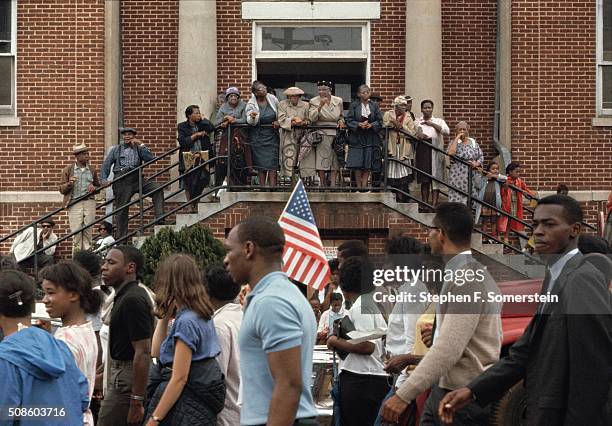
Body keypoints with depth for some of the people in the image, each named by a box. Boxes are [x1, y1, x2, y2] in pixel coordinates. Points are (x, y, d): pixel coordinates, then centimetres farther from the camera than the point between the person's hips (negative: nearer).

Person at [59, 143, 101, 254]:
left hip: (89, 203, 2)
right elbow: (62, 189, 4)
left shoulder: (92, 170, 13)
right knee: (76, 233, -4)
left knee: (88, 232, 2)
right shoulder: (68, 170, 5)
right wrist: (69, 183, -16)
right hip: (74, 204, -2)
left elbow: (98, 186, 22)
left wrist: (94, 188, -1)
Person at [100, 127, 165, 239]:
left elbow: (150, 159, 1)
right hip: (122, 181, -1)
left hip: (136, 179, 1)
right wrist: (104, 179, 0)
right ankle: (121, 238, 5)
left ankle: (160, 218, -25)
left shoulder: (138, 149, 17)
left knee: (157, 189, -22)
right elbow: (106, 164, 13)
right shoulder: (116, 149, 17)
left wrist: (141, 145, -2)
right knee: (121, 209, -1)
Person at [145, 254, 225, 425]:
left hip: (186, 408, -9)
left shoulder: (186, 321, -16)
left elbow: (179, 379, -20)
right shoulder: (202, 316, 11)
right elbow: (156, 352, 21)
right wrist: (165, 317, 14)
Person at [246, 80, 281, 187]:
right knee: (261, 165, -2)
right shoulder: (251, 104, -6)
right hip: (258, 137, -2)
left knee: (273, 164, -7)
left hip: (272, 136, 2)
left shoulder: (272, 99, 1)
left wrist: (278, 121, 0)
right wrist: (252, 118, -37)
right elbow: (251, 122, -15)